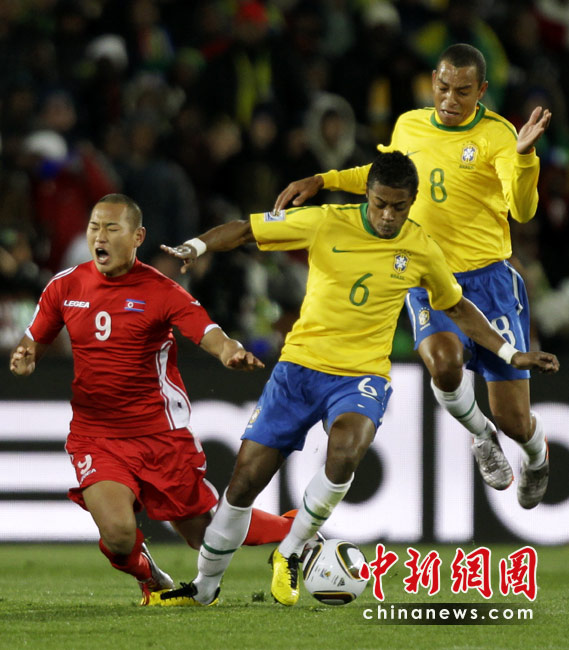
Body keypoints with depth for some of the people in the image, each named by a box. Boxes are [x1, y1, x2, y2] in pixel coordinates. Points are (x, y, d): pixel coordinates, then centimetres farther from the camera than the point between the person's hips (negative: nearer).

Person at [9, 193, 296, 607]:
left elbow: (209, 334, -20)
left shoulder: (160, 290, -8)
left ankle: (295, 530, 37)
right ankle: (151, 581, 14)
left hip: (162, 433, -2)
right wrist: (25, 358, -8)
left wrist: (233, 353, -43)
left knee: (207, 534, 7)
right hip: (95, 438, 2)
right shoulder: (65, 287, 3)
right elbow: (35, 340, 16)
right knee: (118, 534, -22)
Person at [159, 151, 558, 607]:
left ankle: (290, 552, -11)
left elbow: (456, 307, 18)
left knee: (344, 453, -33)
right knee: (245, 481, -2)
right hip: (300, 365, 0)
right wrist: (195, 247, -19)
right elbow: (245, 229, -2)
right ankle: (206, 587, 19)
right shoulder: (325, 224, -7)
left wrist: (510, 355, 16)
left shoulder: (421, 250, 0)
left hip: (362, 376, 0)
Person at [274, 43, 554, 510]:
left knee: (513, 420, -1)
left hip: (488, 279, -2)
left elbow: (522, 210, -23)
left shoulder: (497, 134, -10)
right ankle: (481, 436, 2)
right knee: (443, 363, -32)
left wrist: (524, 156, -39)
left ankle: (537, 453, 40)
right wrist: (321, 182, 19)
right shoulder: (410, 126, 5)